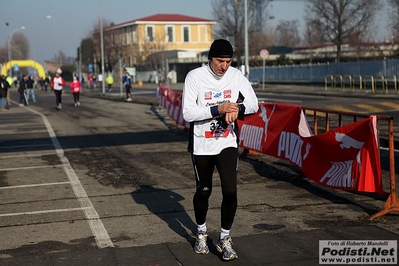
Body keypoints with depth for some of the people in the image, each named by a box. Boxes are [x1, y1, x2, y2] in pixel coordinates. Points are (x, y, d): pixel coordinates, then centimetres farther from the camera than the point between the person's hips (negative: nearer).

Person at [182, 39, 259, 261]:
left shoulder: (236, 75, -4)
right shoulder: (195, 77, -13)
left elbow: (253, 103, -1)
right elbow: (188, 113, -20)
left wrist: (237, 109, -23)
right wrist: (218, 110, -30)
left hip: (227, 142, 1)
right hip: (202, 145, -1)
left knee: (230, 191, -9)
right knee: (203, 191, 13)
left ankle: (225, 238, 11)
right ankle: (202, 232, 37)